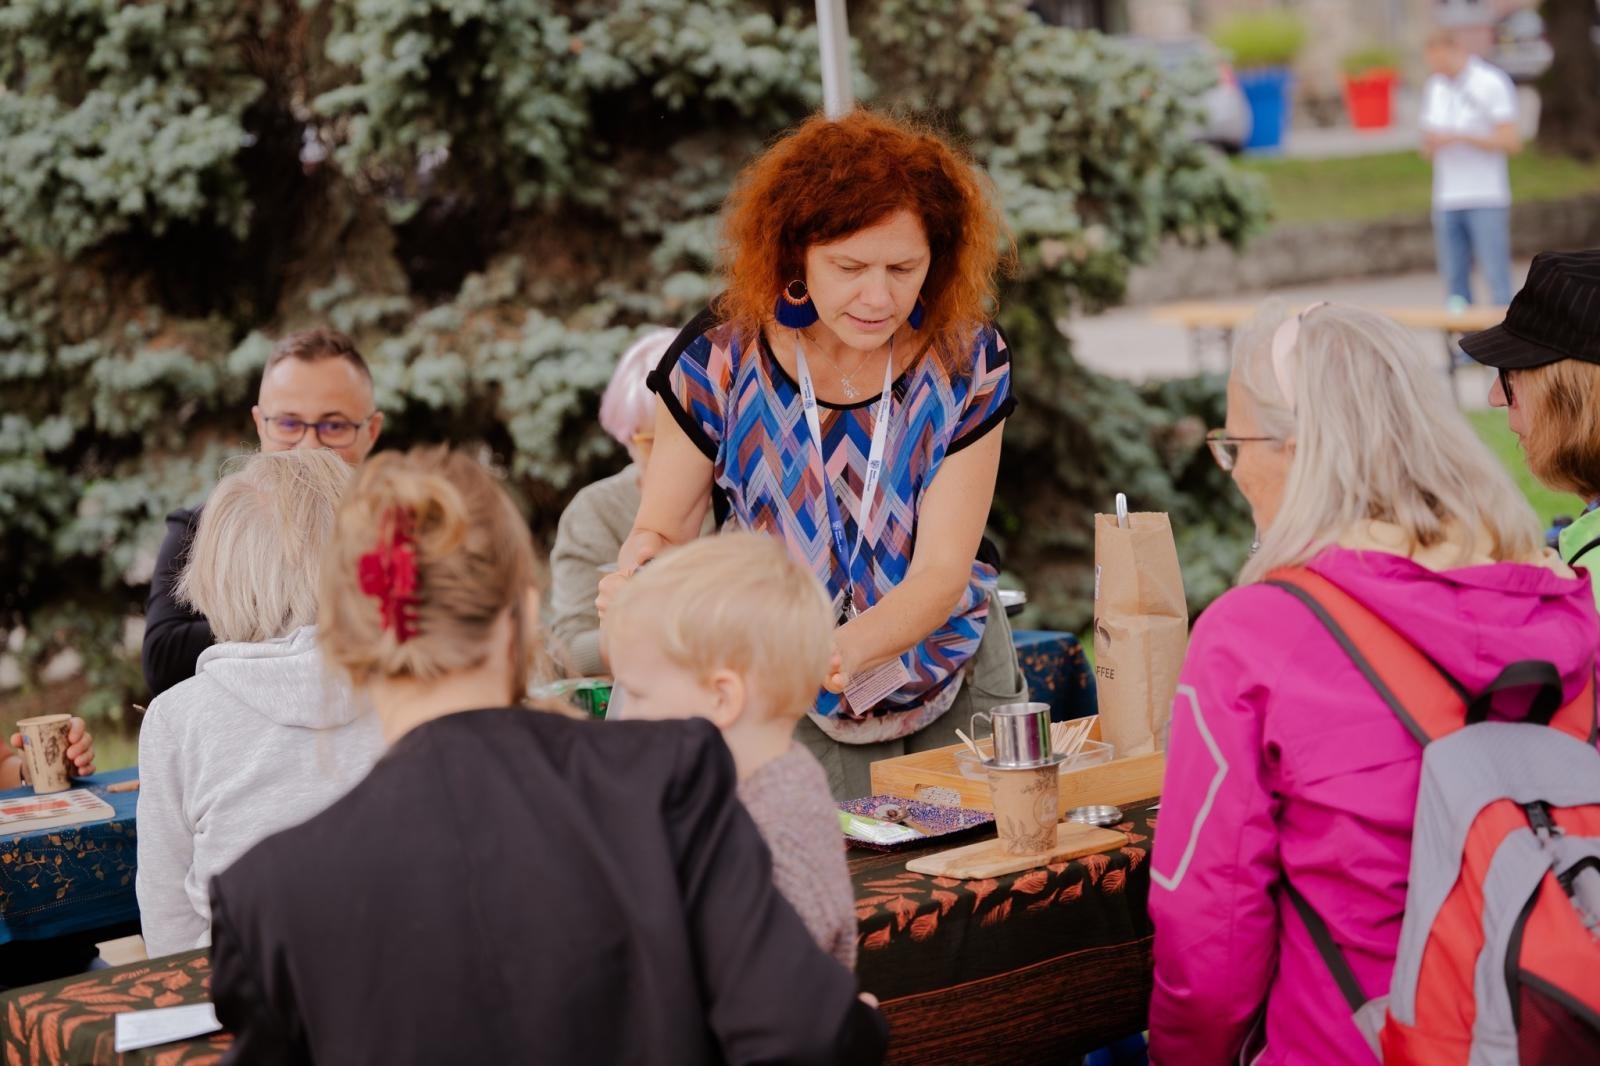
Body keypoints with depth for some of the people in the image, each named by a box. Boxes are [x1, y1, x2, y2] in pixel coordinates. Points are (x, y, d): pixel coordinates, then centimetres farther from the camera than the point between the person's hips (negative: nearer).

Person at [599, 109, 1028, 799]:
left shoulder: (966, 361, -16)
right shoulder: (720, 358, -17)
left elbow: (942, 572, -21)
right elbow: (662, 527, -8)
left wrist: (845, 648, -41)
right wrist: (641, 569, -33)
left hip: (955, 687, 1)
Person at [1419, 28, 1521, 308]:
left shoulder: (1492, 83, -4)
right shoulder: (1435, 88, 14)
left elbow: (1511, 142, -9)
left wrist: (1460, 137, -15)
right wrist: (1430, 145, -5)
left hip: (1486, 200, -5)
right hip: (1446, 200, 5)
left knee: (1497, 280, -7)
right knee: (1455, 283, 4)